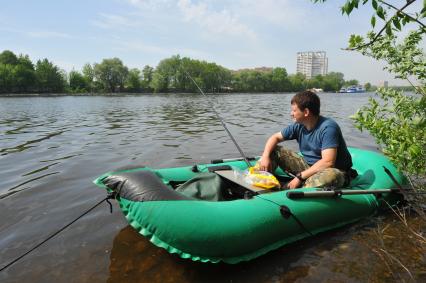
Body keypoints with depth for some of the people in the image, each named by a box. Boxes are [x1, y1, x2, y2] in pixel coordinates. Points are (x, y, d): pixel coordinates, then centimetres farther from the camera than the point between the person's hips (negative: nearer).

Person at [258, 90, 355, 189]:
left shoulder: (327, 128, -24)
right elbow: (275, 137, 6)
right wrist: (265, 156, -13)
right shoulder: (298, 126, -4)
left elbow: (328, 162, -32)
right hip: (308, 165, 6)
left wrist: (300, 177, -28)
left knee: (331, 175, -43)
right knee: (273, 151, -2)